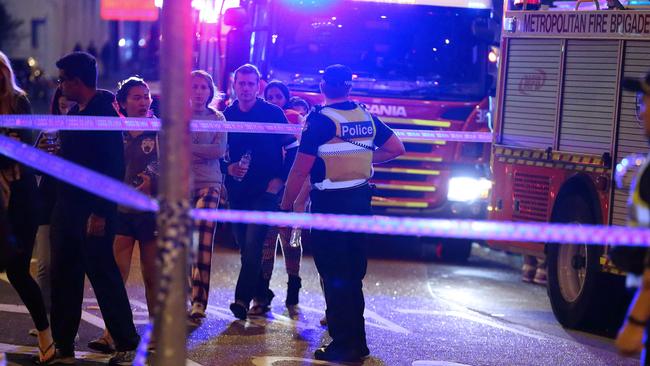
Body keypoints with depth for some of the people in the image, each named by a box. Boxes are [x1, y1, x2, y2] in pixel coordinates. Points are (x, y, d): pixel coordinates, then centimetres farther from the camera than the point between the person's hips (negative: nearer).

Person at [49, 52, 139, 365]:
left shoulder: (104, 113, -13)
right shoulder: (74, 112, 13)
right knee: (63, 278, 9)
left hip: (93, 211, -8)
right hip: (66, 207, 8)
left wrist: (100, 213, -22)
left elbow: (113, 167, -19)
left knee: (104, 276, -1)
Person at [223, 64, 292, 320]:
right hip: (237, 192, 5)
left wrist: (279, 178, -8)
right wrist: (229, 168, -7)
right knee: (245, 247, 9)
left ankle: (243, 298, -17)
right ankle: (261, 294, 23)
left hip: (265, 190, -4)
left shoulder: (273, 113, -1)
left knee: (252, 245, -15)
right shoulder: (226, 116, 8)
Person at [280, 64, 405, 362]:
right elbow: (396, 149, 13)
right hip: (361, 200, 6)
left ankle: (344, 346, 0)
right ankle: (357, 342, 22)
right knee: (353, 274, 15)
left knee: (334, 275, -1)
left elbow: (300, 170, -14)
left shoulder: (320, 120, -12)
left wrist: (285, 207, -6)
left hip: (330, 203, -6)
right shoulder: (367, 117, 6)